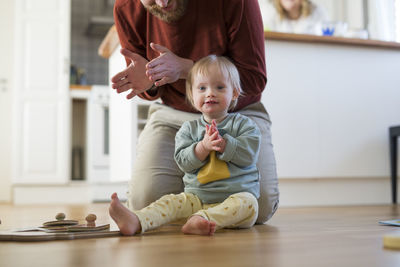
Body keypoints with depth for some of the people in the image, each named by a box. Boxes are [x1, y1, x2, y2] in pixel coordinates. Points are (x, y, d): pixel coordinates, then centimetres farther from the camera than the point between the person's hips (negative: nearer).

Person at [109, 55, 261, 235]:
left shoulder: (243, 124, 5)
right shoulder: (189, 129, 10)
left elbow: (248, 154, -8)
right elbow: (183, 161, -1)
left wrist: (223, 144, -20)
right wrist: (203, 147, -18)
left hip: (235, 196, -2)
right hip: (197, 198, 2)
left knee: (248, 203, -32)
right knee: (172, 202, -20)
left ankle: (201, 220, -50)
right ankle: (136, 221, -41)